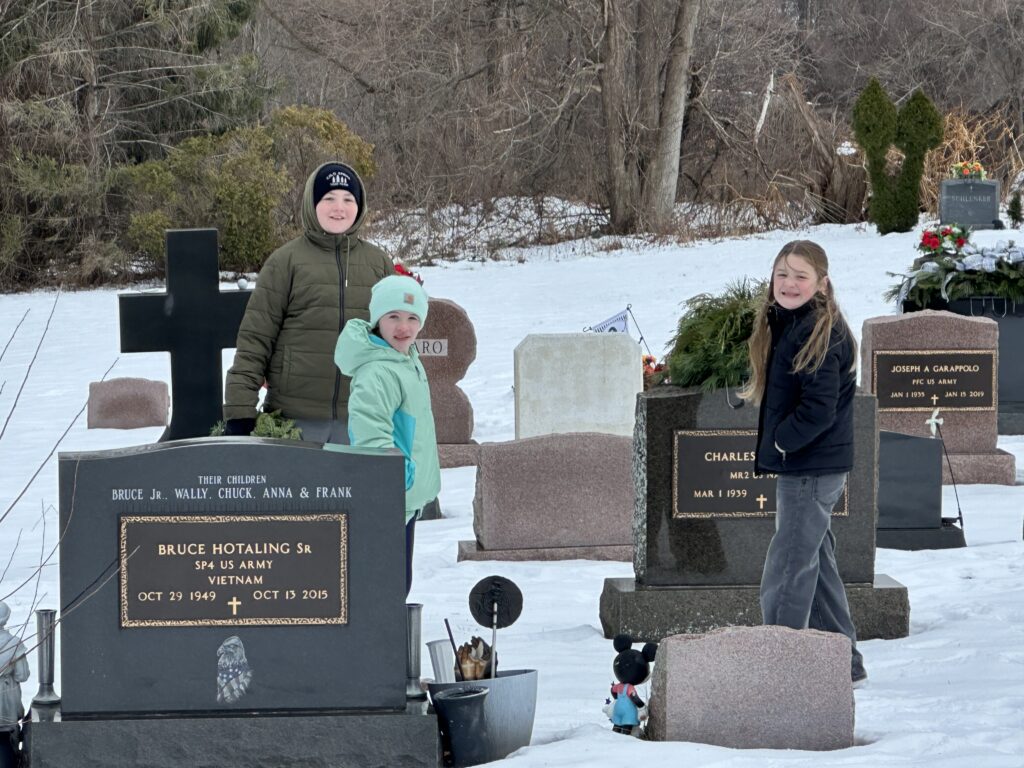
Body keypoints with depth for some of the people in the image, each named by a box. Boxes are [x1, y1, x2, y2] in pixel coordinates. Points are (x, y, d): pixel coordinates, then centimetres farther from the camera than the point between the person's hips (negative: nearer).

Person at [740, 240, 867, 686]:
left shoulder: (820, 333, -18)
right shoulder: (784, 325, 12)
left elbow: (820, 409, -23)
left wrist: (781, 442, -12)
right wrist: (774, 443, 9)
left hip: (814, 469, -10)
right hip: (799, 466, 10)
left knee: (787, 571, -7)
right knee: (815, 563, 17)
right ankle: (844, 662, 26)